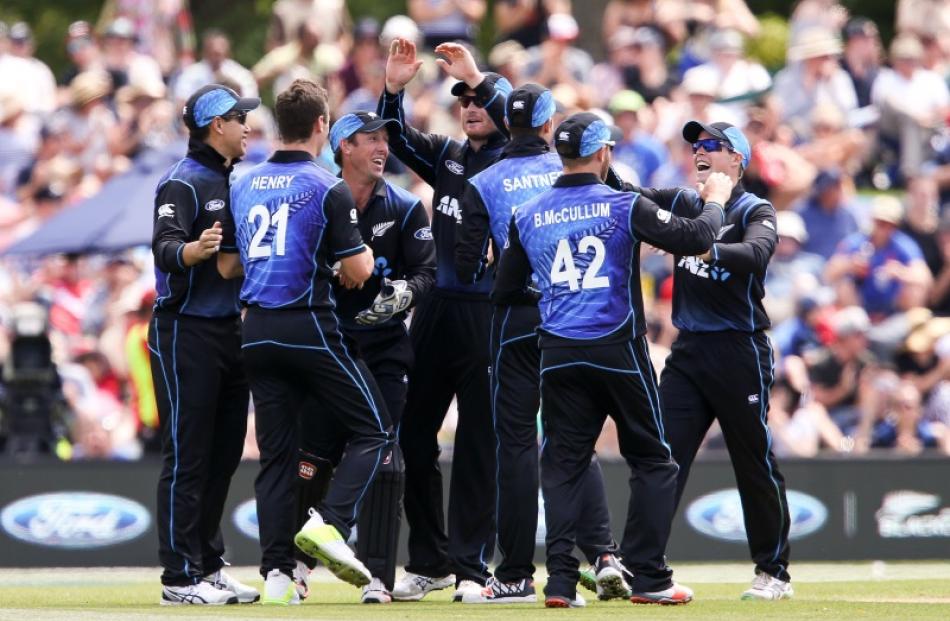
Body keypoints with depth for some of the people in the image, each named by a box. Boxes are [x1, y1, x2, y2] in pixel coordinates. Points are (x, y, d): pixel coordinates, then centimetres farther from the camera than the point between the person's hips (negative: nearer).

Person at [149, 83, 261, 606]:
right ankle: (181, 577, -6)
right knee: (187, 456, -8)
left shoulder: (236, 182, 15)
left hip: (229, 328, 9)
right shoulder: (183, 183, -12)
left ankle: (208, 567, 20)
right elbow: (165, 247, -26)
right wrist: (194, 250, -46)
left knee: (224, 453, 12)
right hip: (186, 332, -9)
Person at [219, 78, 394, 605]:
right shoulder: (326, 189, -8)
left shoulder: (244, 186, 9)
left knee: (277, 452, 8)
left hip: (256, 331, 6)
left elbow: (227, 266, 14)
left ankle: (276, 573, 2)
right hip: (308, 325, -6)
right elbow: (357, 271, -11)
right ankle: (329, 522, -15)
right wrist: (363, 254, 11)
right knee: (372, 429, 6)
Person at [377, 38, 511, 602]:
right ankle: (429, 562, 16)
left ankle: (471, 567, 2)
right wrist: (395, 89, -9)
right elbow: (397, 139, 7)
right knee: (414, 434, 7)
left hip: (489, 316, -6)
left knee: (480, 444, -2)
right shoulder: (447, 156, 14)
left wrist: (480, 78, -29)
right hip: (436, 310, 6)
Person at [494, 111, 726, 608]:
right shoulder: (625, 206, -7)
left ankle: (560, 580, -5)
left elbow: (503, 290, 11)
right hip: (619, 351, -3)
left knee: (563, 464, 7)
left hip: (559, 356, 3)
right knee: (651, 459, 8)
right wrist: (714, 201, 8)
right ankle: (648, 579, 3)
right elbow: (694, 239, -11)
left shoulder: (528, 216, 4)